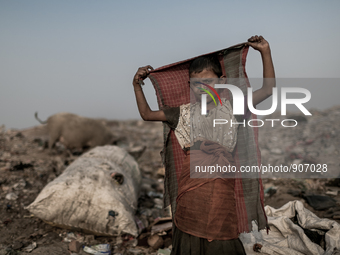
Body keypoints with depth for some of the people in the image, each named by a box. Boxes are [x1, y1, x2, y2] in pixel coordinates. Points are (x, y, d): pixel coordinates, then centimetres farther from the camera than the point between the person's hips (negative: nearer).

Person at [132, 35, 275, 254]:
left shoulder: (232, 107, 8)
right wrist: (137, 85, 11)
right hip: (192, 179, 1)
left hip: (222, 179, -1)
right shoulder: (185, 113, 11)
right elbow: (147, 114, 18)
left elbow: (268, 89, 9)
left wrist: (265, 52, 5)